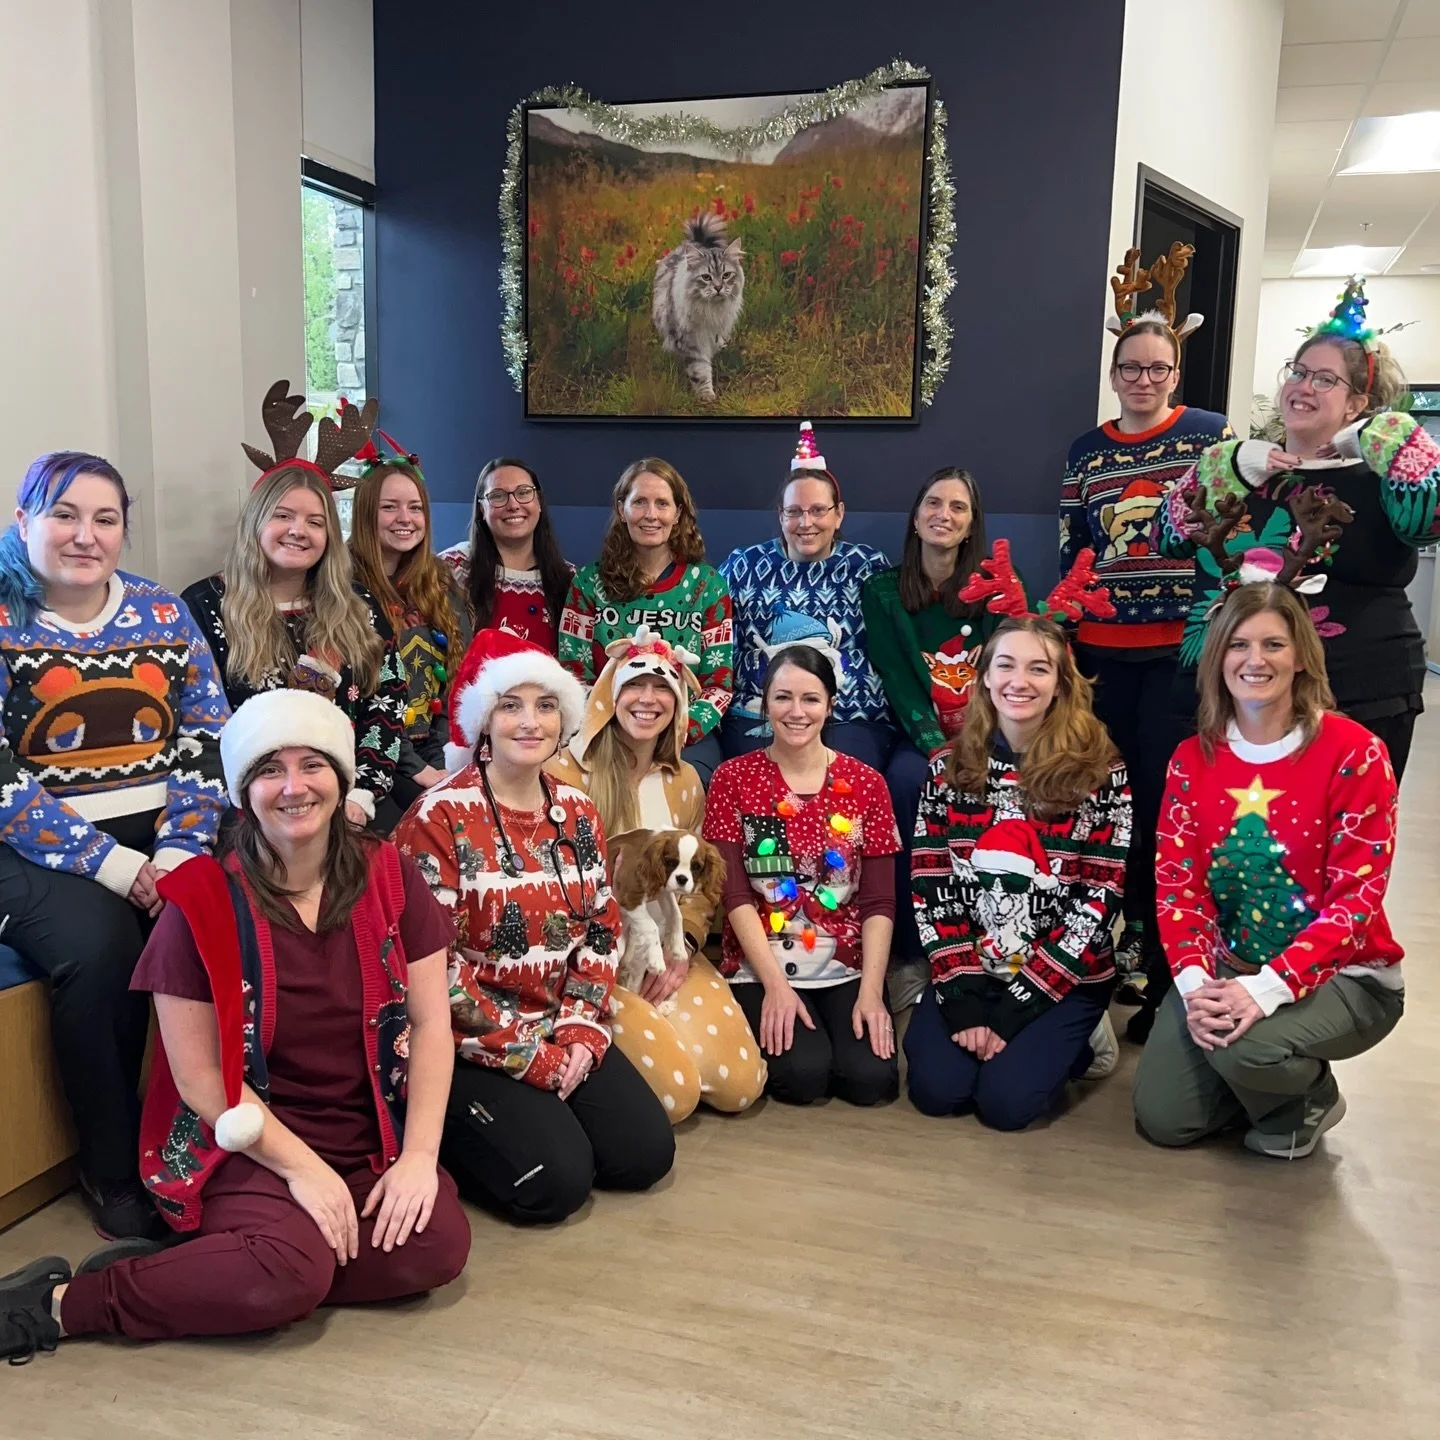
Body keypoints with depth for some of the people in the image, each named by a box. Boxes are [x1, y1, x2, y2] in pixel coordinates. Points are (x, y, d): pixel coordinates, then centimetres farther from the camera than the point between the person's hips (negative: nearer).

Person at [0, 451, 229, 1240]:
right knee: (99, 948, -31)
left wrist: (181, 849, -12)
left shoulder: (161, 611, 9)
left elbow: (209, 741, 4)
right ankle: (112, 1167, -9)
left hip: (166, 837, 3)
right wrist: (112, 865, -17)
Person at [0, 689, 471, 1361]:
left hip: (370, 1139, 5)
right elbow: (199, 1077, -8)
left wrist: (419, 1155, -12)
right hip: (248, 1142, -4)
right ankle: (62, 1303, -10)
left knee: (439, 1243, -22)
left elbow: (429, 1024, -1)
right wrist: (302, 1166, -14)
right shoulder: (201, 902, -9)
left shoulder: (388, 878, -1)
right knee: (291, 1269, -32)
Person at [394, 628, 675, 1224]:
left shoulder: (577, 811, 5)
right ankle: (445, 1135, 9)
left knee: (646, 1153, -6)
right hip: (468, 1046, -6)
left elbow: (601, 929, 9)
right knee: (556, 1181, -18)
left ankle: (539, 1116, 19)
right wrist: (529, 1056, -15)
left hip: (563, 1034, 6)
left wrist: (582, 1030, -5)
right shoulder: (440, 817, -15)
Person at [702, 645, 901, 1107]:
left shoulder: (865, 783, 2)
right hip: (761, 967, -1)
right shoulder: (733, 778, -2)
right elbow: (735, 894, -7)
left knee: (872, 1078, -19)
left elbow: (879, 902, -1)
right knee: (803, 1074, -23)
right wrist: (775, 984, -16)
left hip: (847, 968, 2)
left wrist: (871, 990, -13)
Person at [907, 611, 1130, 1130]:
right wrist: (962, 996, -12)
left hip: (1064, 978, -2)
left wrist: (1018, 1005, -14)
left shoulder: (1099, 771, -8)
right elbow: (931, 883, -2)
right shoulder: (949, 767, 0)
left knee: (1005, 1101, -18)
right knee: (937, 1090, -16)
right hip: (969, 972, 3)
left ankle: (1075, 1042, 13)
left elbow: (1100, 896, -10)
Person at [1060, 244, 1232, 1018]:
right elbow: (1069, 556, 12)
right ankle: (1105, 939, 21)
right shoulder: (1086, 451, 10)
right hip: (1101, 650, 3)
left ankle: (1157, 956, 9)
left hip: (1182, 650, -3)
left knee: (1161, 800, -2)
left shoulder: (1209, 433, 3)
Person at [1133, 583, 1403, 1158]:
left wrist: (1269, 988, -30)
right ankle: (1262, 1078, 25)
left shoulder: (1353, 752, -15)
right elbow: (1178, 882, -5)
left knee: (1247, 1046, -33)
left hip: (1342, 975, -4)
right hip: (1225, 970, 4)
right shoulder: (1192, 759, -1)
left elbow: (1357, 894, -18)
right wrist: (1194, 983, -22)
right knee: (1162, 1118, -6)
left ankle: (1311, 1096, 4)